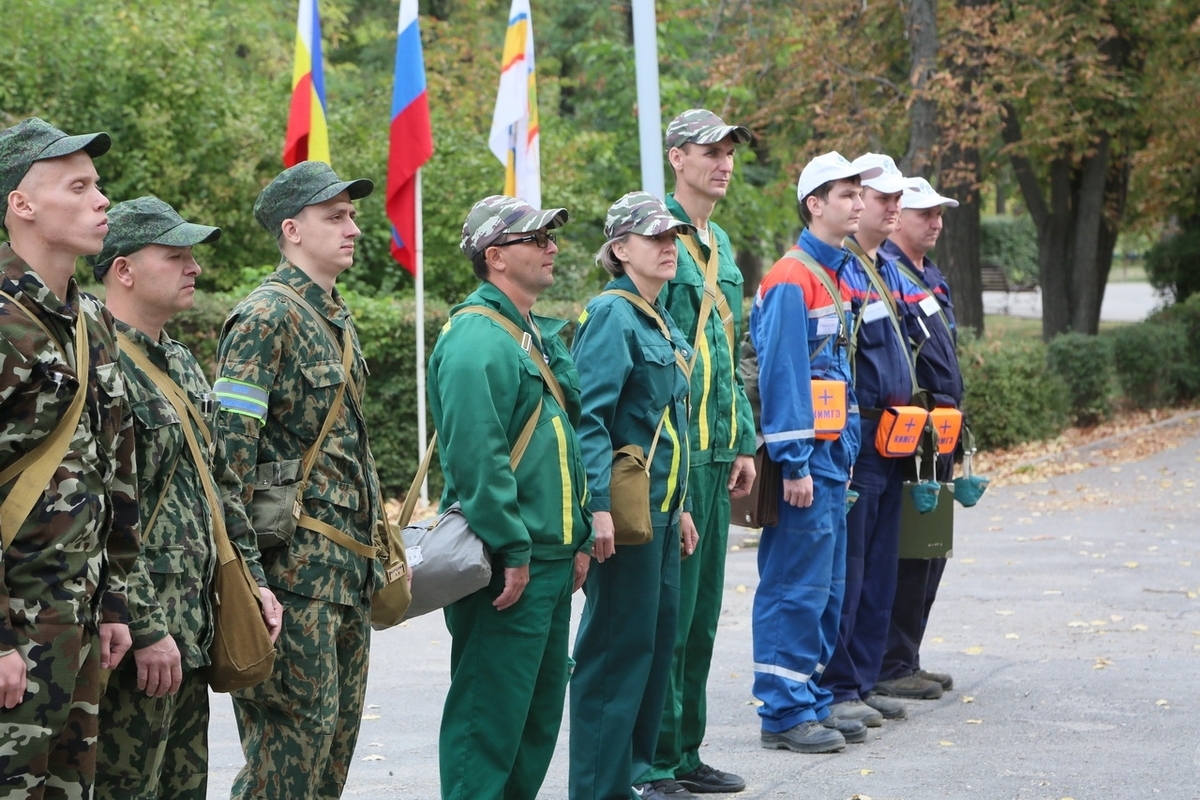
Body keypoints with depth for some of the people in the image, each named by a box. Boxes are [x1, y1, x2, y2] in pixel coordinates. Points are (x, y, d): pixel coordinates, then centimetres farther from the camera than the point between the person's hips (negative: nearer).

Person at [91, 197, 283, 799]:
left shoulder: (180, 363, 16)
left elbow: (220, 482, 22)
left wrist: (253, 580, 16)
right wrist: (145, 630, -22)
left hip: (190, 626, 10)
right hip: (140, 635, -9)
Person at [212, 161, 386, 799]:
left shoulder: (337, 320, 17)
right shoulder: (266, 317, -12)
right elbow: (230, 446, -18)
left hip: (349, 566, 9)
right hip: (296, 563, -9)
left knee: (339, 728, 11)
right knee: (299, 726, -9)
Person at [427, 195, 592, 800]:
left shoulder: (539, 335, 17)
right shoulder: (476, 340, -16)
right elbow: (475, 456, -23)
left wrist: (578, 539, 18)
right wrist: (512, 551, -22)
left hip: (551, 559, 10)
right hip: (505, 565, -10)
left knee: (540, 706, 16)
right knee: (490, 709, -5)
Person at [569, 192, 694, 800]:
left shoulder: (660, 321, 16)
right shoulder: (611, 316, -12)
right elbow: (589, 417, -19)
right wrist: (600, 505, -25)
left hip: (661, 507, 9)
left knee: (658, 634, 13)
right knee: (619, 642, -5)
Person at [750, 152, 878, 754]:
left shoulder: (840, 275, 15)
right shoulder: (792, 280, -14)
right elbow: (781, 376, -18)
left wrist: (846, 450, 17)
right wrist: (795, 464, -21)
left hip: (834, 455, 9)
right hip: (806, 458, -9)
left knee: (827, 588, 13)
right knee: (797, 587, -6)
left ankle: (812, 703, 20)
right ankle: (784, 713, -1)